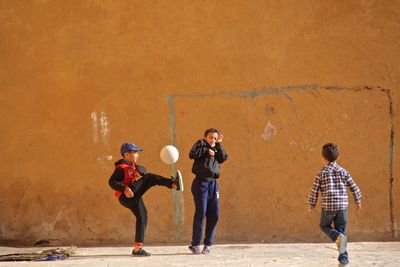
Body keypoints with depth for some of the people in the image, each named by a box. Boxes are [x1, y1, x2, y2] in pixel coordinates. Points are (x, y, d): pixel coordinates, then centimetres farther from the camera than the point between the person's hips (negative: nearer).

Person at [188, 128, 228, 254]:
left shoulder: (216, 150, 22)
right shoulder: (201, 143, 6)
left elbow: (224, 158, 4)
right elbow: (192, 154, -11)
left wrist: (218, 145, 2)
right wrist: (206, 151, -9)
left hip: (213, 184, 6)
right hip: (201, 182, -6)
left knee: (214, 215, 3)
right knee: (200, 213, -9)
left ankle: (208, 244, 12)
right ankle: (195, 244, -3)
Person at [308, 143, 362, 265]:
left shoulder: (321, 174, -3)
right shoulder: (343, 172, 3)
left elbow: (314, 191, -3)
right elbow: (354, 188, 6)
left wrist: (312, 205, 11)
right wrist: (358, 201, 21)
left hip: (328, 207, -2)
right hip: (342, 206, 2)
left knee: (324, 226, 20)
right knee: (341, 229, 12)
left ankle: (338, 237, -10)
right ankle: (343, 257, 7)